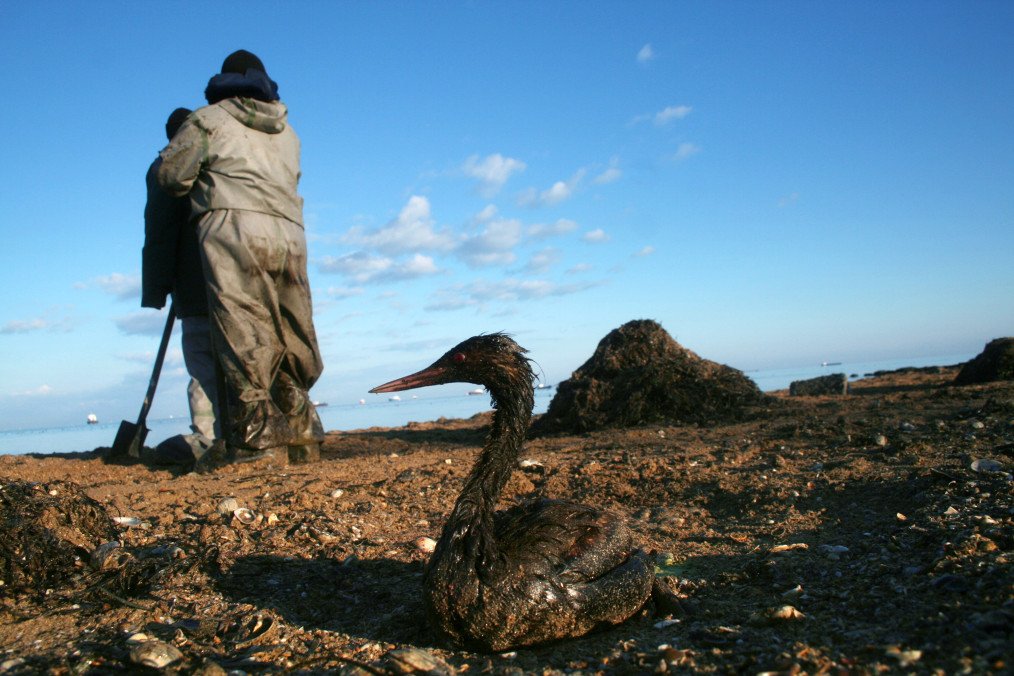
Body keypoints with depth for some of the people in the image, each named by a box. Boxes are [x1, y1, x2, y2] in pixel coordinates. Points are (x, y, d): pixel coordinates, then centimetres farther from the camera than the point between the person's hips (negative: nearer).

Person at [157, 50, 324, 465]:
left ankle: (258, 442, -10)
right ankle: (301, 436, 12)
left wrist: (204, 181, 27)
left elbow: (172, 176, 5)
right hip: (288, 235, 5)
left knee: (243, 340, -7)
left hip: (234, 230, -5)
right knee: (291, 340, 10)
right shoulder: (286, 131, 26)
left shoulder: (208, 120, 10)